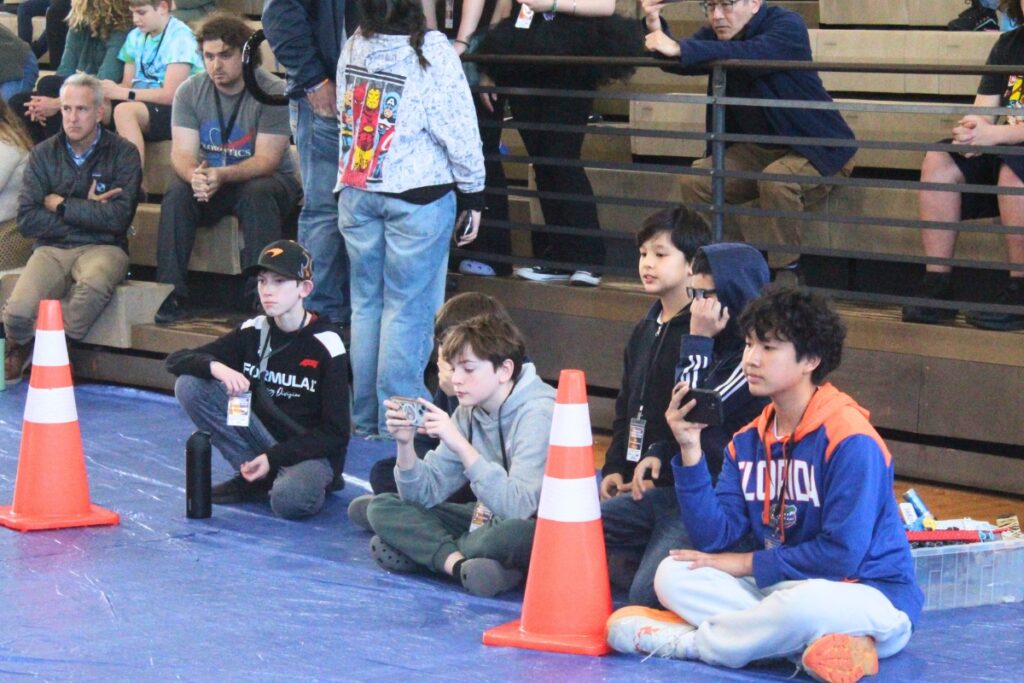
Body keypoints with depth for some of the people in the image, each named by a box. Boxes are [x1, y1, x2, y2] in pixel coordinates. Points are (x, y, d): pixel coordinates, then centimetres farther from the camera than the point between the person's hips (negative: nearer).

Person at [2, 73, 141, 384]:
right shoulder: (44, 154, 8)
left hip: (102, 248, -1)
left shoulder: (123, 154, 1)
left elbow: (118, 218, -12)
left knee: (95, 282, -40)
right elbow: (26, 220, -2)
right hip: (51, 248, 2)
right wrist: (85, 212, -7)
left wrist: (61, 205, -4)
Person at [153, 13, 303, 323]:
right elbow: (182, 153, -10)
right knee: (176, 192, -27)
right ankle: (171, 295, -27)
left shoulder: (273, 92, -15)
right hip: (208, 180, 3)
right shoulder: (190, 91, -3)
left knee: (258, 195, -36)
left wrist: (221, 176, -38)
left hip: (266, 178, -3)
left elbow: (267, 159, -21)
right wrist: (195, 176, -36)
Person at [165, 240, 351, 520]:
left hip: (312, 450, -5)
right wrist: (215, 367, -25)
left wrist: (273, 458, -20)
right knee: (189, 384, -14)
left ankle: (314, 480, -2)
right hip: (262, 439, 5)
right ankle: (255, 479, -7)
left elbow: (335, 433, -11)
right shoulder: (253, 332, -1)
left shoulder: (325, 345, -13)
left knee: (289, 500, -40)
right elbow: (176, 360, -2)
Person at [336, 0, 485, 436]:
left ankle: (364, 416, 19)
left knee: (366, 300, 13)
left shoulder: (353, 48, 0)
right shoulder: (430, 51, -17)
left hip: (356, 192, 5)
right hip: (417, 195, -5)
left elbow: (347, 115, 10)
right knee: (408, 307, 1)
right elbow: (458, 130, -13)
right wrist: (473, 193, 0)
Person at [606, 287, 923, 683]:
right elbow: (714, 538, -2)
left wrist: (747, 564, -11)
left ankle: (687, 642, -13)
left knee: (804, 602, -40)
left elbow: (842, 553, -20)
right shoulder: (748, 442, 6)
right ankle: (819, 644, -22)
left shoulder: (850, 442, -16)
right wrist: (690, 450, -12)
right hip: (779, 587, 7)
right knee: (674, 574, -11)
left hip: (874, 598, -7)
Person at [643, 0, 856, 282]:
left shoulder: (787, 26, -21)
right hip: (759, 148, 7)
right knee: (695, 181, -11)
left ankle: (786, 272, -18)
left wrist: (680, 49, -49)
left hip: (817, 149, -7)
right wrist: (655, 24, -29)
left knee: (775, 180, -36)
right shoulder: (717, 33, 3)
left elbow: (751, 55, -40)